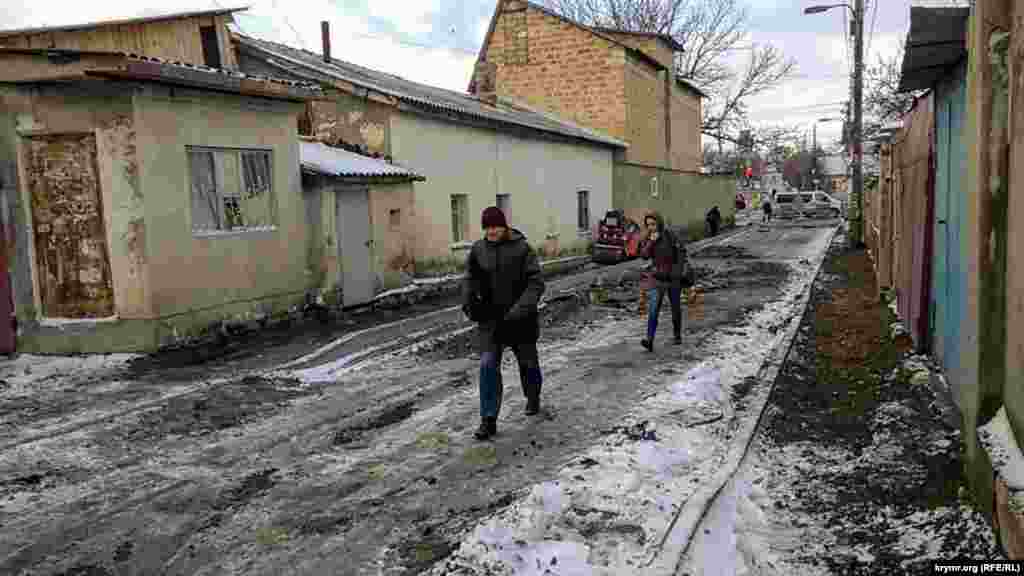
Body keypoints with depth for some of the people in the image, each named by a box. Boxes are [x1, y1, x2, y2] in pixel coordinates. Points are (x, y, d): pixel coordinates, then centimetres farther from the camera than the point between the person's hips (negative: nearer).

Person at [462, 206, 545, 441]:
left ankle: (533, 399, 46)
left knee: (527, 361, 17)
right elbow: (470, 279, 9)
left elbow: (536, 282, -16)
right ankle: (489, 420, -2)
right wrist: (468, 302, -9)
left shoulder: (522, 248, -13)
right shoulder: (478, 249, -2)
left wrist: (521, 308, -28)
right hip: (490, 318, 2)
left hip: (520, 318, -2)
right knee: (488, 365, -9)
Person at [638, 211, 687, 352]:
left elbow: (681, 251, -5)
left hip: (673, 276, -1)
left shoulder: (669, 235, -9)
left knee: (675, 307, 13)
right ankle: (650, 340, -20)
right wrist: (651, 242, -22)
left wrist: (679, 269, -10)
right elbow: (644, 255, -12)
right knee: (653, 308, -13)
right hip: (657, 277, 2)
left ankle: (677, 335, 34)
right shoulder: (647, 239, 1)